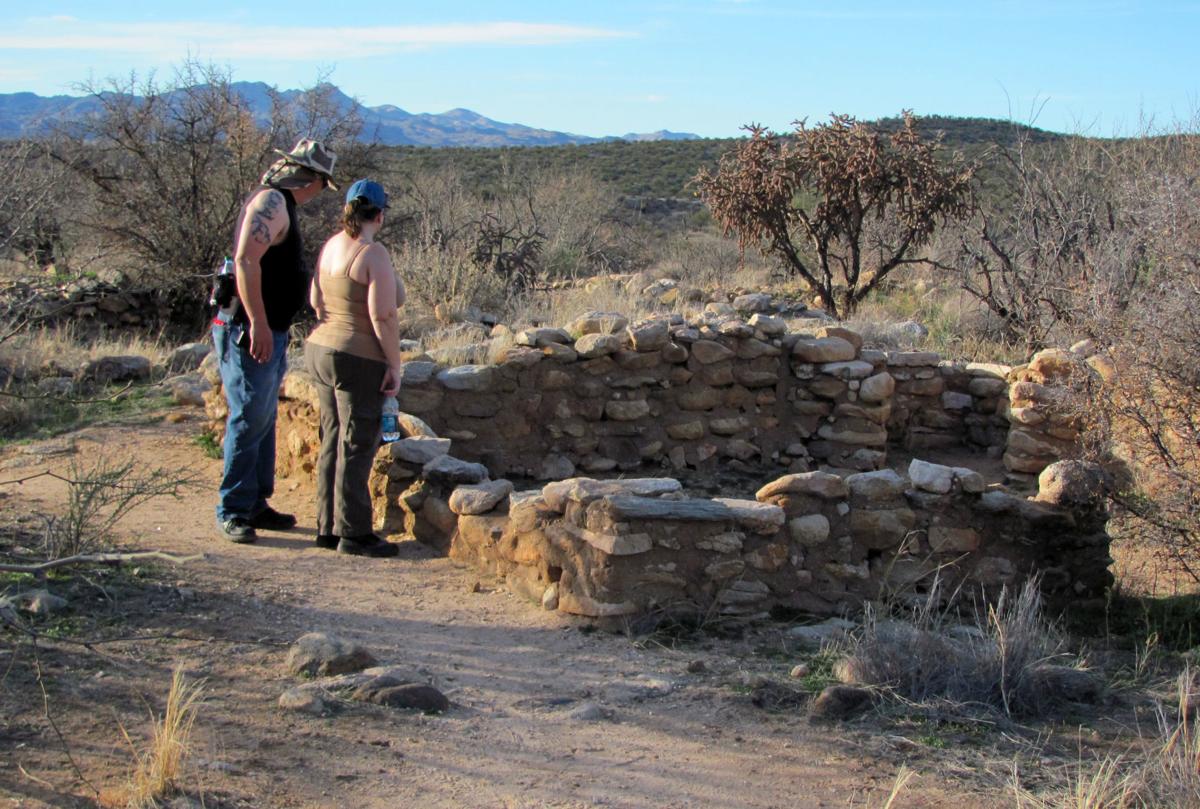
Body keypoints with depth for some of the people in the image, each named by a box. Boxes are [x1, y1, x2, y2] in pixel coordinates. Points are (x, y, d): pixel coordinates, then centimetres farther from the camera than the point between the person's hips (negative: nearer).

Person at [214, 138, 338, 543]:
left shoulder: (278, 202, 18)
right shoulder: (271, 202, -14)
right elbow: (245, 260, -25)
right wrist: (258, 323, -27)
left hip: (270, 332, 11)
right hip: (253, 333, -11)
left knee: (263, 419, 15)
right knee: (248, 421, -7)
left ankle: (255, 504, 23)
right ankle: (232, 511, 0)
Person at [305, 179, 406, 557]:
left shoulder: (331, 246, 8)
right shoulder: (375, 255, -16)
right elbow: (383, 316, -20)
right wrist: (395, 365, -13)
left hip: (321, 351, 8)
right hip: (359, 360, -8)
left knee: (333, 441, 14)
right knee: (357, 446, -2)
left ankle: (328, 527, 19)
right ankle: (353, 533, 3)